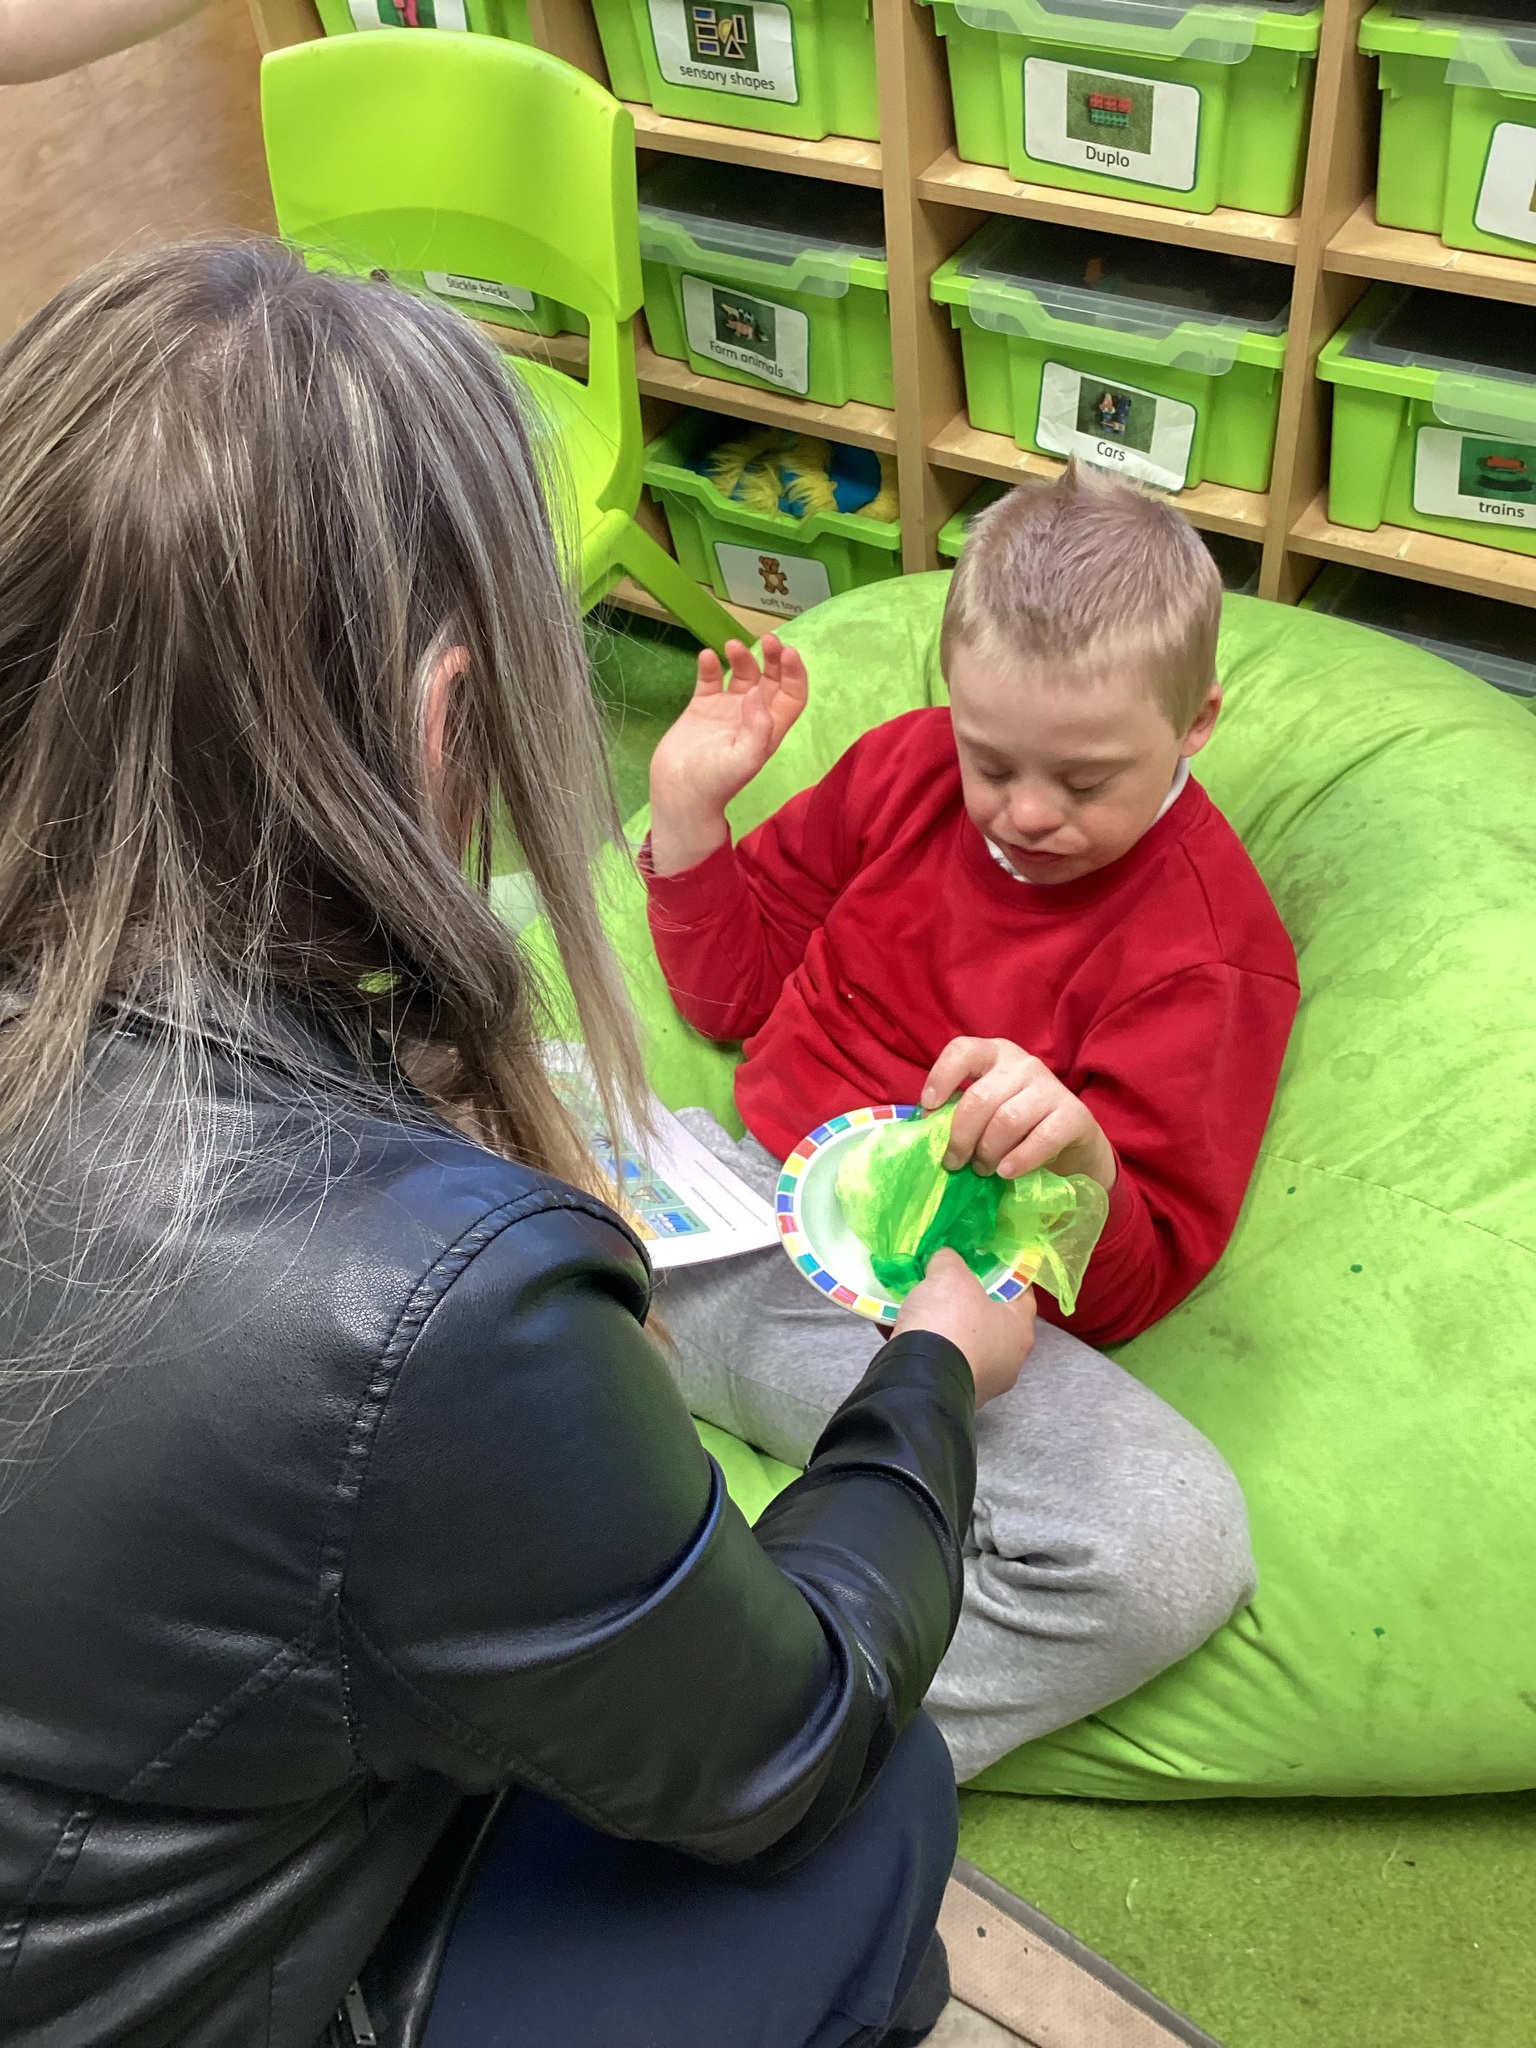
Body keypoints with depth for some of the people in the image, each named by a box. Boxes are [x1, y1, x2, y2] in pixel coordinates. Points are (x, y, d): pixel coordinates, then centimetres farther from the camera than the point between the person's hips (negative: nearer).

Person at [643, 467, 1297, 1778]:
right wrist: (689, 804, 1)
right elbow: (732, 992, 18)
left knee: (1179, 1546, -32)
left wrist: (1078, 1160, -31)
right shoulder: (910, 766, 7)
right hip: (724, 1205, 5)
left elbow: (1135, 1287, -8)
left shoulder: (1209, 947, -6)